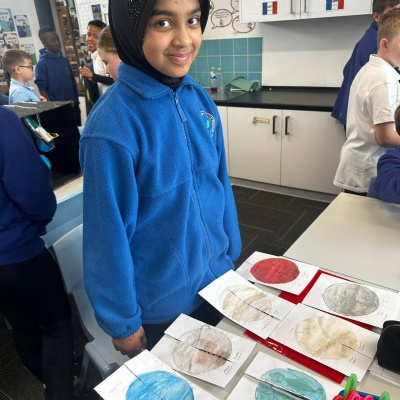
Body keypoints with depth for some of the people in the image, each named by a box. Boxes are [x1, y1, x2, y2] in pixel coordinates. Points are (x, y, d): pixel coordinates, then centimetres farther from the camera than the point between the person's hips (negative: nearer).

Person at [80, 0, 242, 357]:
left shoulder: (199, 98, -8)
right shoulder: (112, 127, -27)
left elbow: (220, 181, 2)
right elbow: (109, 235, -20)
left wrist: (232, 253, 9)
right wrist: (122, 321, -9)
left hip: (217, 277, 5)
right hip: (160, 303, -5)